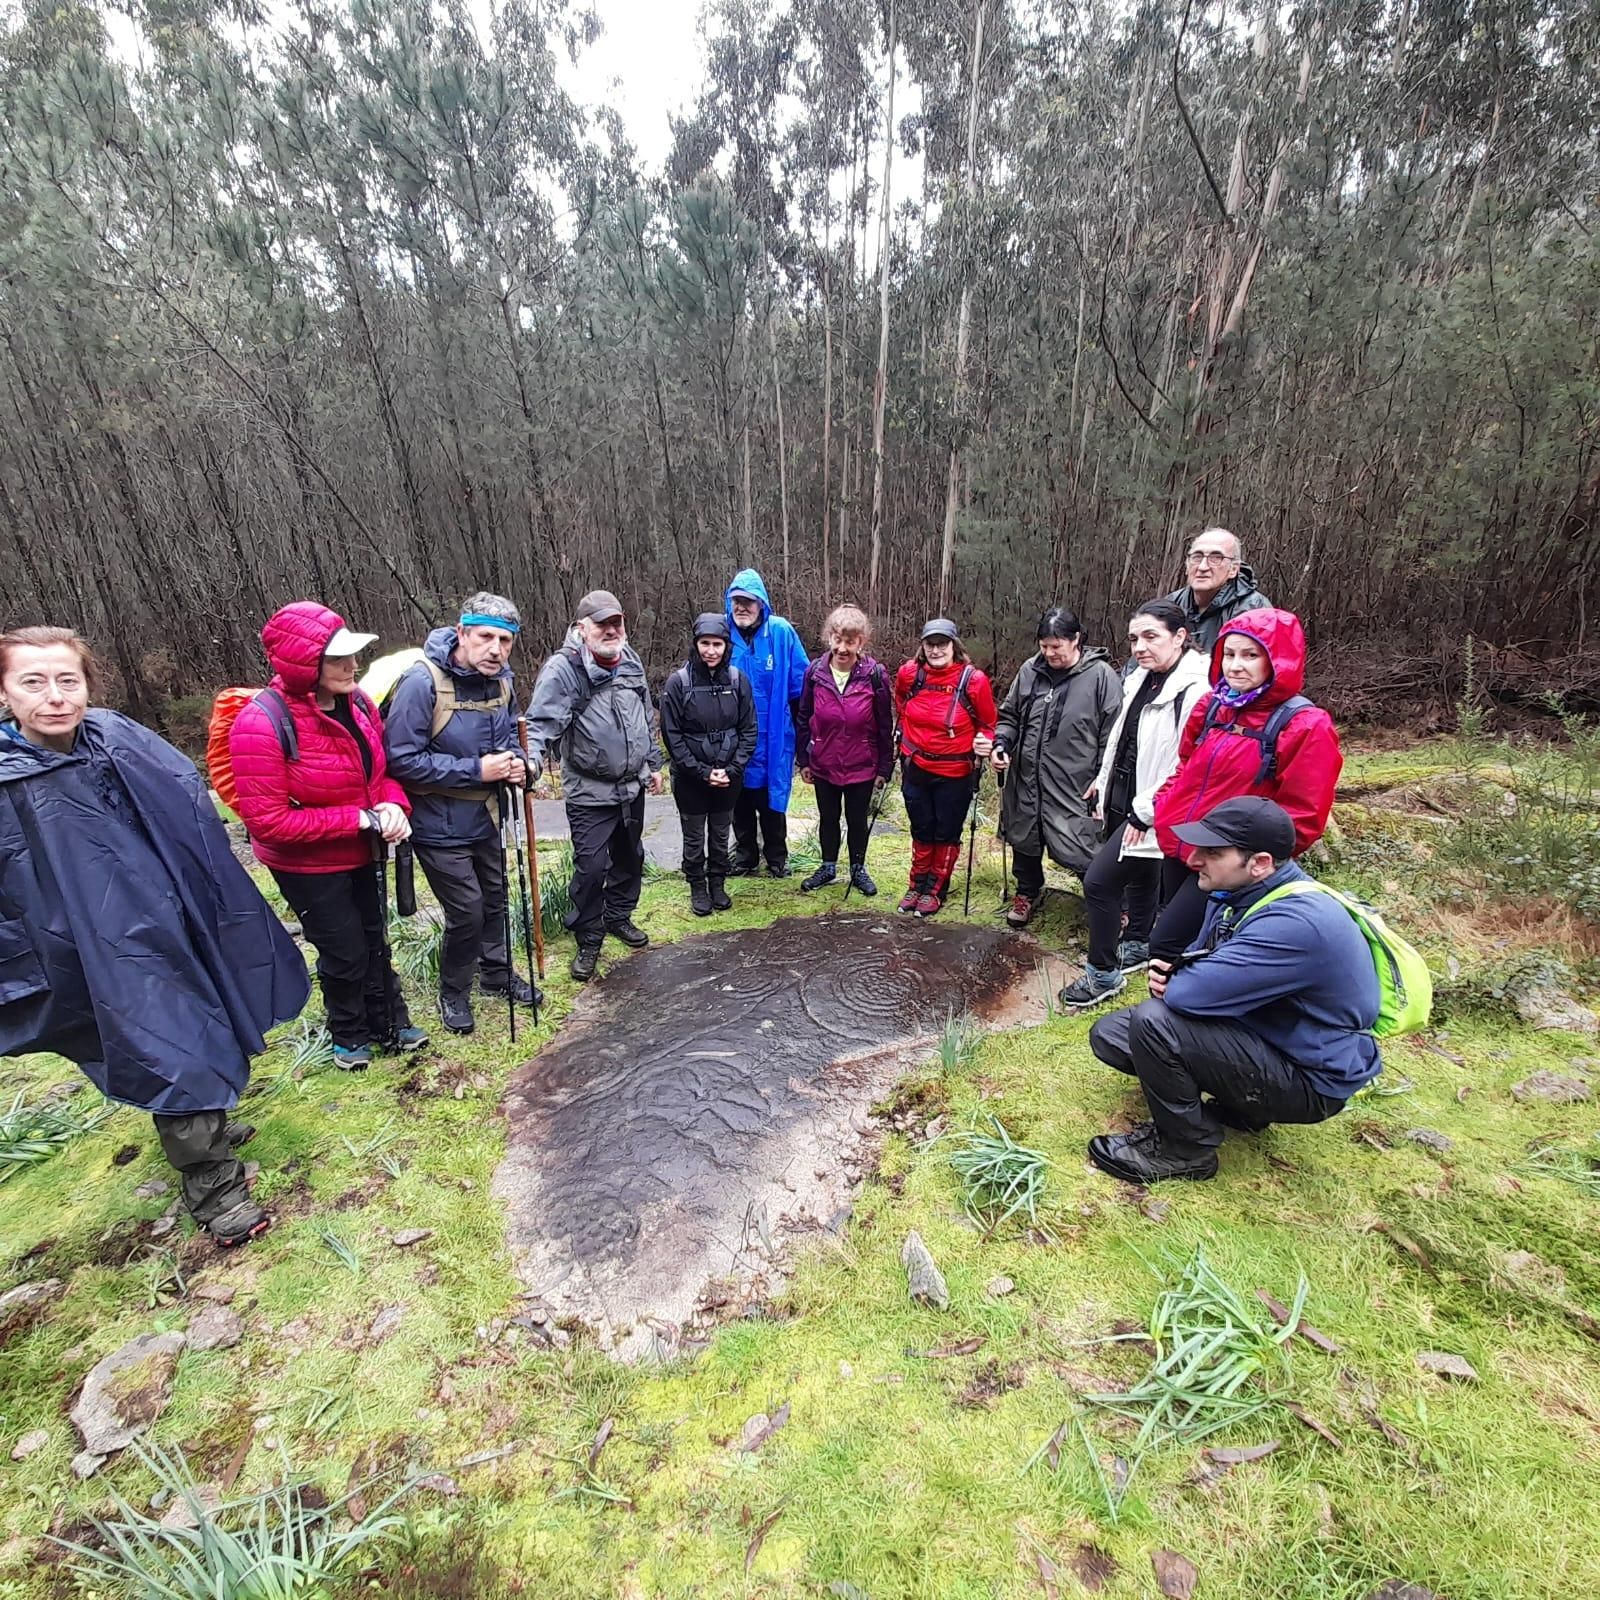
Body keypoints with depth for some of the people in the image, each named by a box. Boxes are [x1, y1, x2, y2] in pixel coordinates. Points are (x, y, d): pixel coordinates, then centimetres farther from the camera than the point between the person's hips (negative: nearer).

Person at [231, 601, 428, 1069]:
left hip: (364, 853, 6)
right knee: (344, 952, 9)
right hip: (309, 865, -6)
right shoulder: (261, 724, -27)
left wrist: (392, 805, -15)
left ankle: (390, 1023, 41)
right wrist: (360, 819, -28)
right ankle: (349, 1035, 37)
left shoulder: (356, 702, -9)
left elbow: (382, 769, 6)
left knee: (374, 940, 20)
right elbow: (268, 822, -27)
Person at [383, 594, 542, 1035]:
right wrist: (476, 770, -26)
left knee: (494, 898, 20)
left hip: (485, 817, 7)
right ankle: (453, 993, 26)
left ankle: (497, 972, 43)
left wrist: (515, 761, -7)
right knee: (466, 911, 0)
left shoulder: (501, 680, -2)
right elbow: (401, 759, -25)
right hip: (440, 825, -7)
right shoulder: (422, 682, -24)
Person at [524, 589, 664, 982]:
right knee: (591, 867, -4)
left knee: (630, 857, 19)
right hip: (589, 792, -7)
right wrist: (531, 758, -42)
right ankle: (588, 942, 16)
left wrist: (653, 763, 20)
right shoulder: (564, 668, -15)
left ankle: (618, 916, 41)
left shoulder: (631, 662, 7)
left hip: (632, 787, 7)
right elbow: (544, 720, -24)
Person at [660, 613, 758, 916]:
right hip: (690, 778, -2)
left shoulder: (738, 679, -4)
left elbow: (749, 729, -1)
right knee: (694, 837, 11)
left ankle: (717, 883, 34)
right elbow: (672, 735, -11)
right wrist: (702, 772, -14)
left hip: (729, 776, 2)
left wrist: (732, 769, -10)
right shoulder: (679, 681, -12)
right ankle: (697, 887, 30)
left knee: (721, 834, 15)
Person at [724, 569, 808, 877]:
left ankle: (776, 857, 32)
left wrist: (801, 724, -3)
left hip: (773, 736, -2)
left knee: (772, 797, 13)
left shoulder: (781, 632, -10)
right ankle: (745, 856, 36)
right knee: (740, 800, 17)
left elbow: (801, 683, -4)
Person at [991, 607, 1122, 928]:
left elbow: (1113, 731, -6)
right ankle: (1028, 892, 43)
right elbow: (1009, 715, 16)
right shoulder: (1030, 670, 5)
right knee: (1024, 840, 19)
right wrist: (1001, 743, -1)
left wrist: (1102, 777, -10)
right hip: (1026, 780, 5)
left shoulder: (1101, 675, -8)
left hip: (1073, 785, -5)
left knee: (1077, 850, -5)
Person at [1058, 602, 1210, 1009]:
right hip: (1124, 803, 9)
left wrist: (1144, 813, -20)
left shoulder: (1196, 689, -21)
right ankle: (1137, 945, 45)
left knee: (1099, 881, -8)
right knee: (1139, 876, 24)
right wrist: (1104, 789, 15)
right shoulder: (1141, 679, 8)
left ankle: (1103, 974, 9)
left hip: (1151, 816, -9)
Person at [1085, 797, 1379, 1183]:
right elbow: (1200, 959, 12)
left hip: (1309, 1079, -8)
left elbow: (1194, 992, -36)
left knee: (1153, 1021, -29)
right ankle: (1237, 1106, 13)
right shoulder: (1235, 891, -3)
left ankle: (1186, 1151, -4)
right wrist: (1167, 974, -12)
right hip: (1256, 1031, 9)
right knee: (1108, 1035, 2)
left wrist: (1169, 985, -12)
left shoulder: (1296, 922, -32)